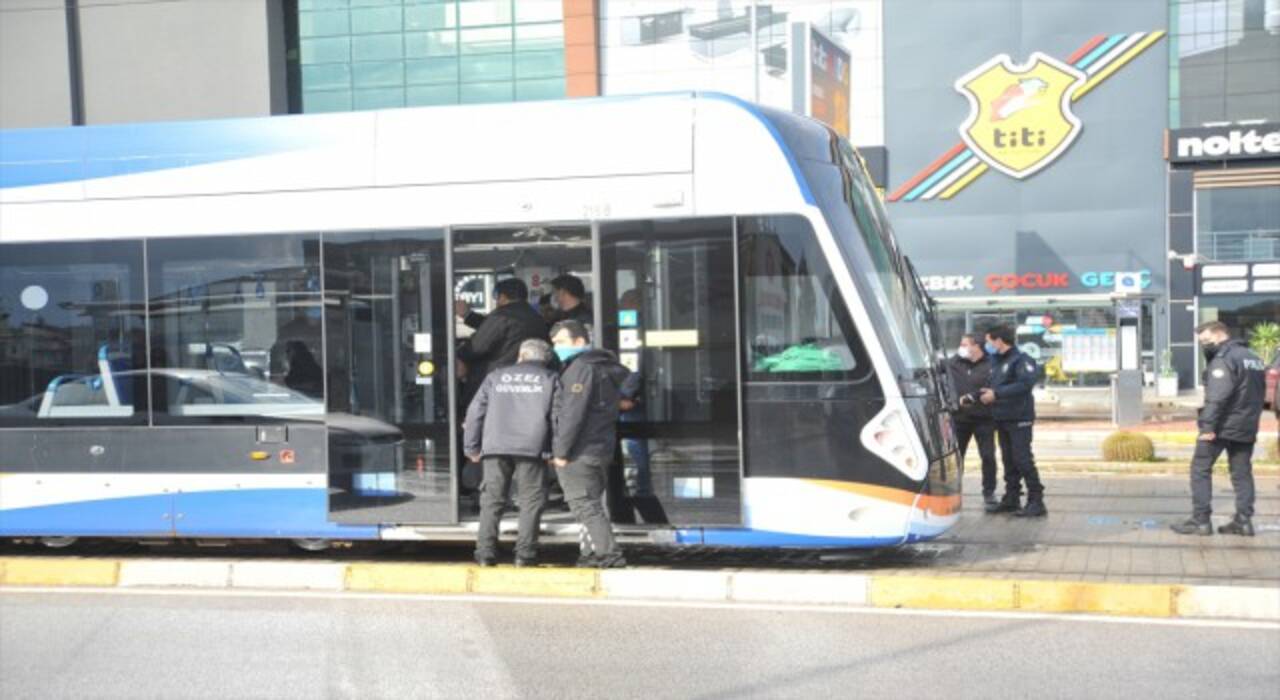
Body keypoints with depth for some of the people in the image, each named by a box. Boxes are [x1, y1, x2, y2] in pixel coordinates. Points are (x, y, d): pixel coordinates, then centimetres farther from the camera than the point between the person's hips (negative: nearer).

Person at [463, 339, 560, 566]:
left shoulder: (496, 376, 16)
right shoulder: (550, 379, 11)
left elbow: (475, 412, 13)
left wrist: (471, 447, 17)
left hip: (495, 447, 2)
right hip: (531, 448, -2)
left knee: (491, 500, 7)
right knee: (531, 501, 3)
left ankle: (485, 552, 3)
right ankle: (525, 553, -3)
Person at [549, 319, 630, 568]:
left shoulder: (581, 368, -14)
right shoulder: (604, 368, 18)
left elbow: (573, 412, -20)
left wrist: (561, 450, -17)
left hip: (580, 451, -10)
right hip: (600, 448, 10)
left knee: (584, 503, -8)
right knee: (590, 502, 15)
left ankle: (609, 552, -12)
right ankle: (593, 552, 18)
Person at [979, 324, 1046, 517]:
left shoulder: (1020, 359, -11)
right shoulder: (996, 362, 16)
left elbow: (1026, 383, -24)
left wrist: (996, 393, -22)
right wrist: (985, 393, 1)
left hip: (1019, 419, -8)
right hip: (1002, 419, 8)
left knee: (1023, 459, -10)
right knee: (1008, 460, 11)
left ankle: (1036, 501, -7)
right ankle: (1011, 499, 18)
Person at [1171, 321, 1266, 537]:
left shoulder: (1224, 359, -14)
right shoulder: (1253, 358, 16)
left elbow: (1217, 396, -23)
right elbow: (1260, 393, 21)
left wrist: (1208, 426, -23)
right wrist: (1251, 419, 21)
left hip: (1222, 426, -8)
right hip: (1246, 428, 8)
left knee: (1200, 469, 0)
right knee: (1242, 473, 11)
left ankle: (1200, 520, -3)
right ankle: (1244, 521, 8)